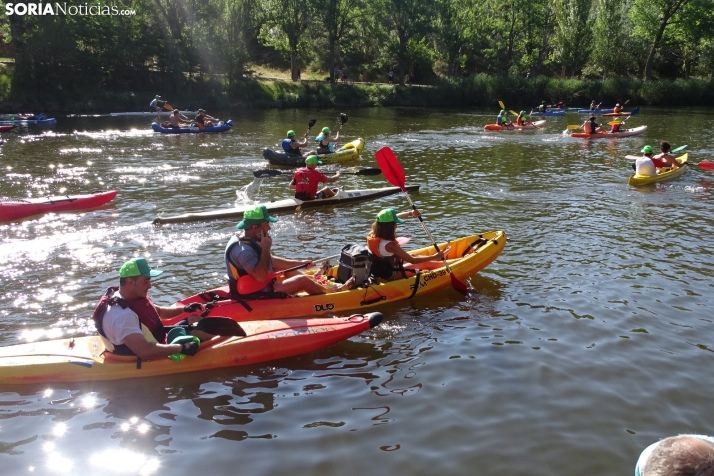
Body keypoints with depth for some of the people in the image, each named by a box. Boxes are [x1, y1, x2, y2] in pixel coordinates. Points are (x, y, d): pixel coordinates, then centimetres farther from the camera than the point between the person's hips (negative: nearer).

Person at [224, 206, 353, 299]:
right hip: (255, 297, -11)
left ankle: (321, 287, 24)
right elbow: (260, 277, -38)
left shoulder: (247, 241, 5)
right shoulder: (243, 249, -27)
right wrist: (266, 248, -30)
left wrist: (299, 263, 12)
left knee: (288, 269, 20)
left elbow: (271, 261, 15)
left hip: (250, 288, 11)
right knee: (302, 280, -7)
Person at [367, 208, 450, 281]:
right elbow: (412, 260, -25)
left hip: (375, 272, 8)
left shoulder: (371, 235, -9)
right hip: (388, 276, -8)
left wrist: (410, 213, -5)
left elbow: (392, 219, 6)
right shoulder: (389, 245, -33)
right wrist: (434, 257, -18)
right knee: (423, 264, 5)